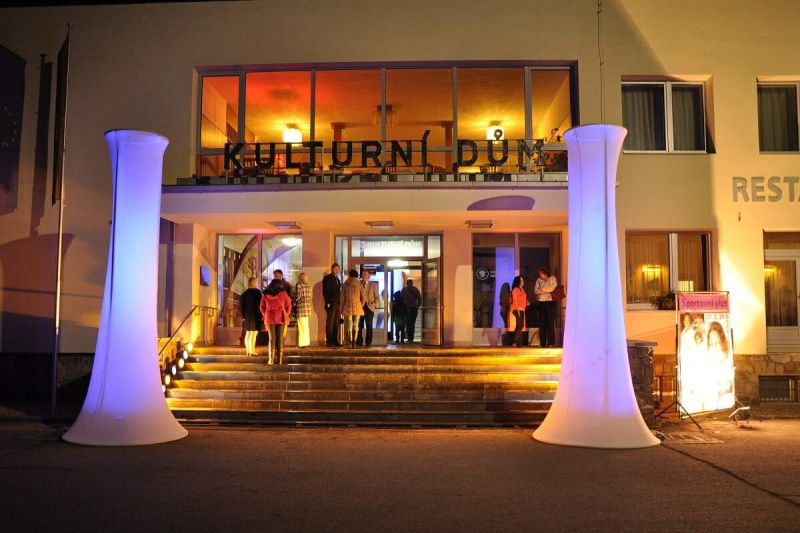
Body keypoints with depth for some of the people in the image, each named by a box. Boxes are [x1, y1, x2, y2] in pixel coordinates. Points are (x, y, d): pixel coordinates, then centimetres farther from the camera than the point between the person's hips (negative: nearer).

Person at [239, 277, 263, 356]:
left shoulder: (245, 293, 7)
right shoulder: (257, 292, -9)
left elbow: (241, 305, 6)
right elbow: (259, 305, -14)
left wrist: (243, 316, 11)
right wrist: (261, 315, -8)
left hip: (247, 316, 6)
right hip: (255, 316, -6)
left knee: (248, 334, 12)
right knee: (253, 334, -2)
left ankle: (248, 351, 15)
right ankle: (252, 351, -2)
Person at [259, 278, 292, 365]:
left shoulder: (265, 295, 2)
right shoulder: (283, 293, -2)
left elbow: (262, 307, 4)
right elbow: (288, 306, 1)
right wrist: (285, 315, 13)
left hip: (269, 318, 1)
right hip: (280, 318, -1)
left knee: (272, 338, 6)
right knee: (280, 338, 5)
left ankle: (271, 359, 2)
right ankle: (279, 359, 3)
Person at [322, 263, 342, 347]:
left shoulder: (337, 279, 19)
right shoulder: (327, 278, -4)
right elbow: (325, 291, -10)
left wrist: (340, 302, 11)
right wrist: (328, 303, -16)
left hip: (337, 304, 7)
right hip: (331, 304, -7)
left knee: (336, 323, 6)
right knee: (330, 323, -5)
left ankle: (335, 340, 10)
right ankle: (329, 341, -2)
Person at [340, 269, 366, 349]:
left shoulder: (345, 285, 1)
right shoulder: (360, 284, 1)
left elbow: (342, 297, 1)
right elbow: (364, 297, -1)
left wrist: (342, 308, 9)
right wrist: (361, 306, 14)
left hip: (348, 308, 0)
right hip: (357, 308, 0)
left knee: (349, 325, 3)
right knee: (355, 324, 6)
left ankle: (350, 342, -6)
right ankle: (354, 342, 3)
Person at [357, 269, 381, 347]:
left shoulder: (373, 285, 7)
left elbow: (377, 297, 6)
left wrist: (374, 305, -6)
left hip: (369, 307, -1)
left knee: (369, 326, 0)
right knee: (359, 326, -2)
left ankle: (368, 343, 7)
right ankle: (359, 342, 6)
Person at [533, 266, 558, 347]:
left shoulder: (552, 278, 3)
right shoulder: (539, 280, 12)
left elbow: (552, 288, -12)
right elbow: (535, 290, 2)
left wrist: (542, 289, 0)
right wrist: (546, 291, -9)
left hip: (550, 302, -3)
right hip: (541, 303, 3)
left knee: (550, 322, -6)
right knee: (542, 323, 1)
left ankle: (551, 343, -5)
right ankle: (542, 343, 5)